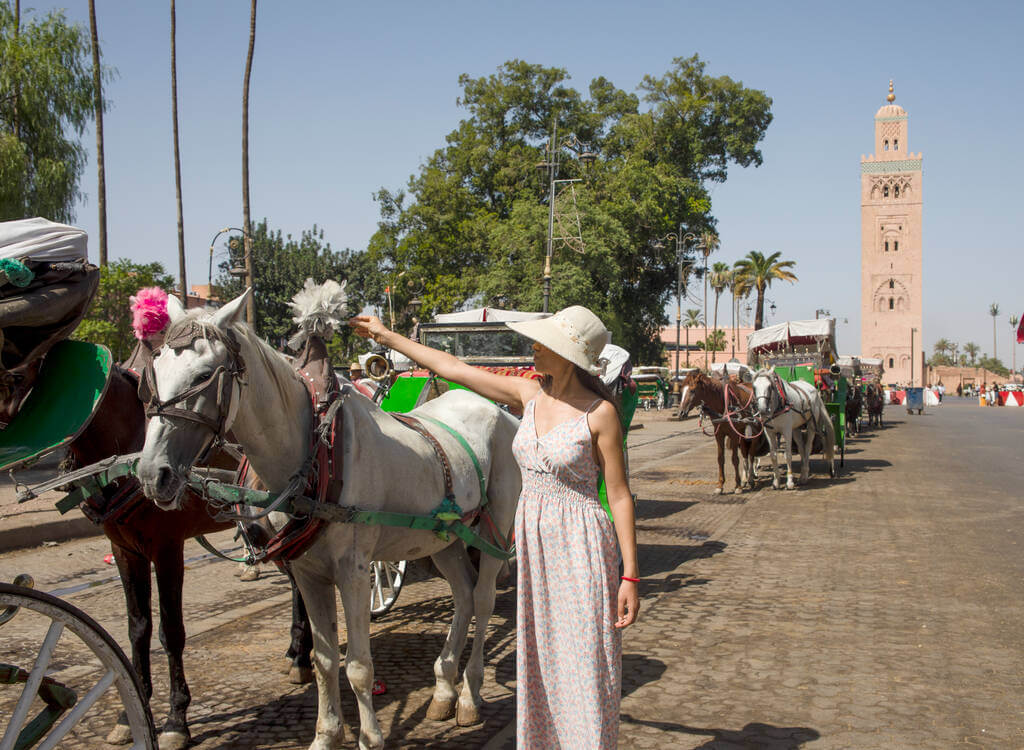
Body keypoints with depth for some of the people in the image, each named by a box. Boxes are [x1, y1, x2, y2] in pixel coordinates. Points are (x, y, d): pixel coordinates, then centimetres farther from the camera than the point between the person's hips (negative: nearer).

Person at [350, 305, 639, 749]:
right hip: (532, 540, 6)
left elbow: (619, 497, -11)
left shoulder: (599, 413, -13)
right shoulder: (529, 395, 3)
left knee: (584, 665, 0)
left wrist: (630, 576, -14)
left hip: (580, 546, -6)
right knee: (538, 660, 15)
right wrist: (386, 337, 16)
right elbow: (453, 368, 10)